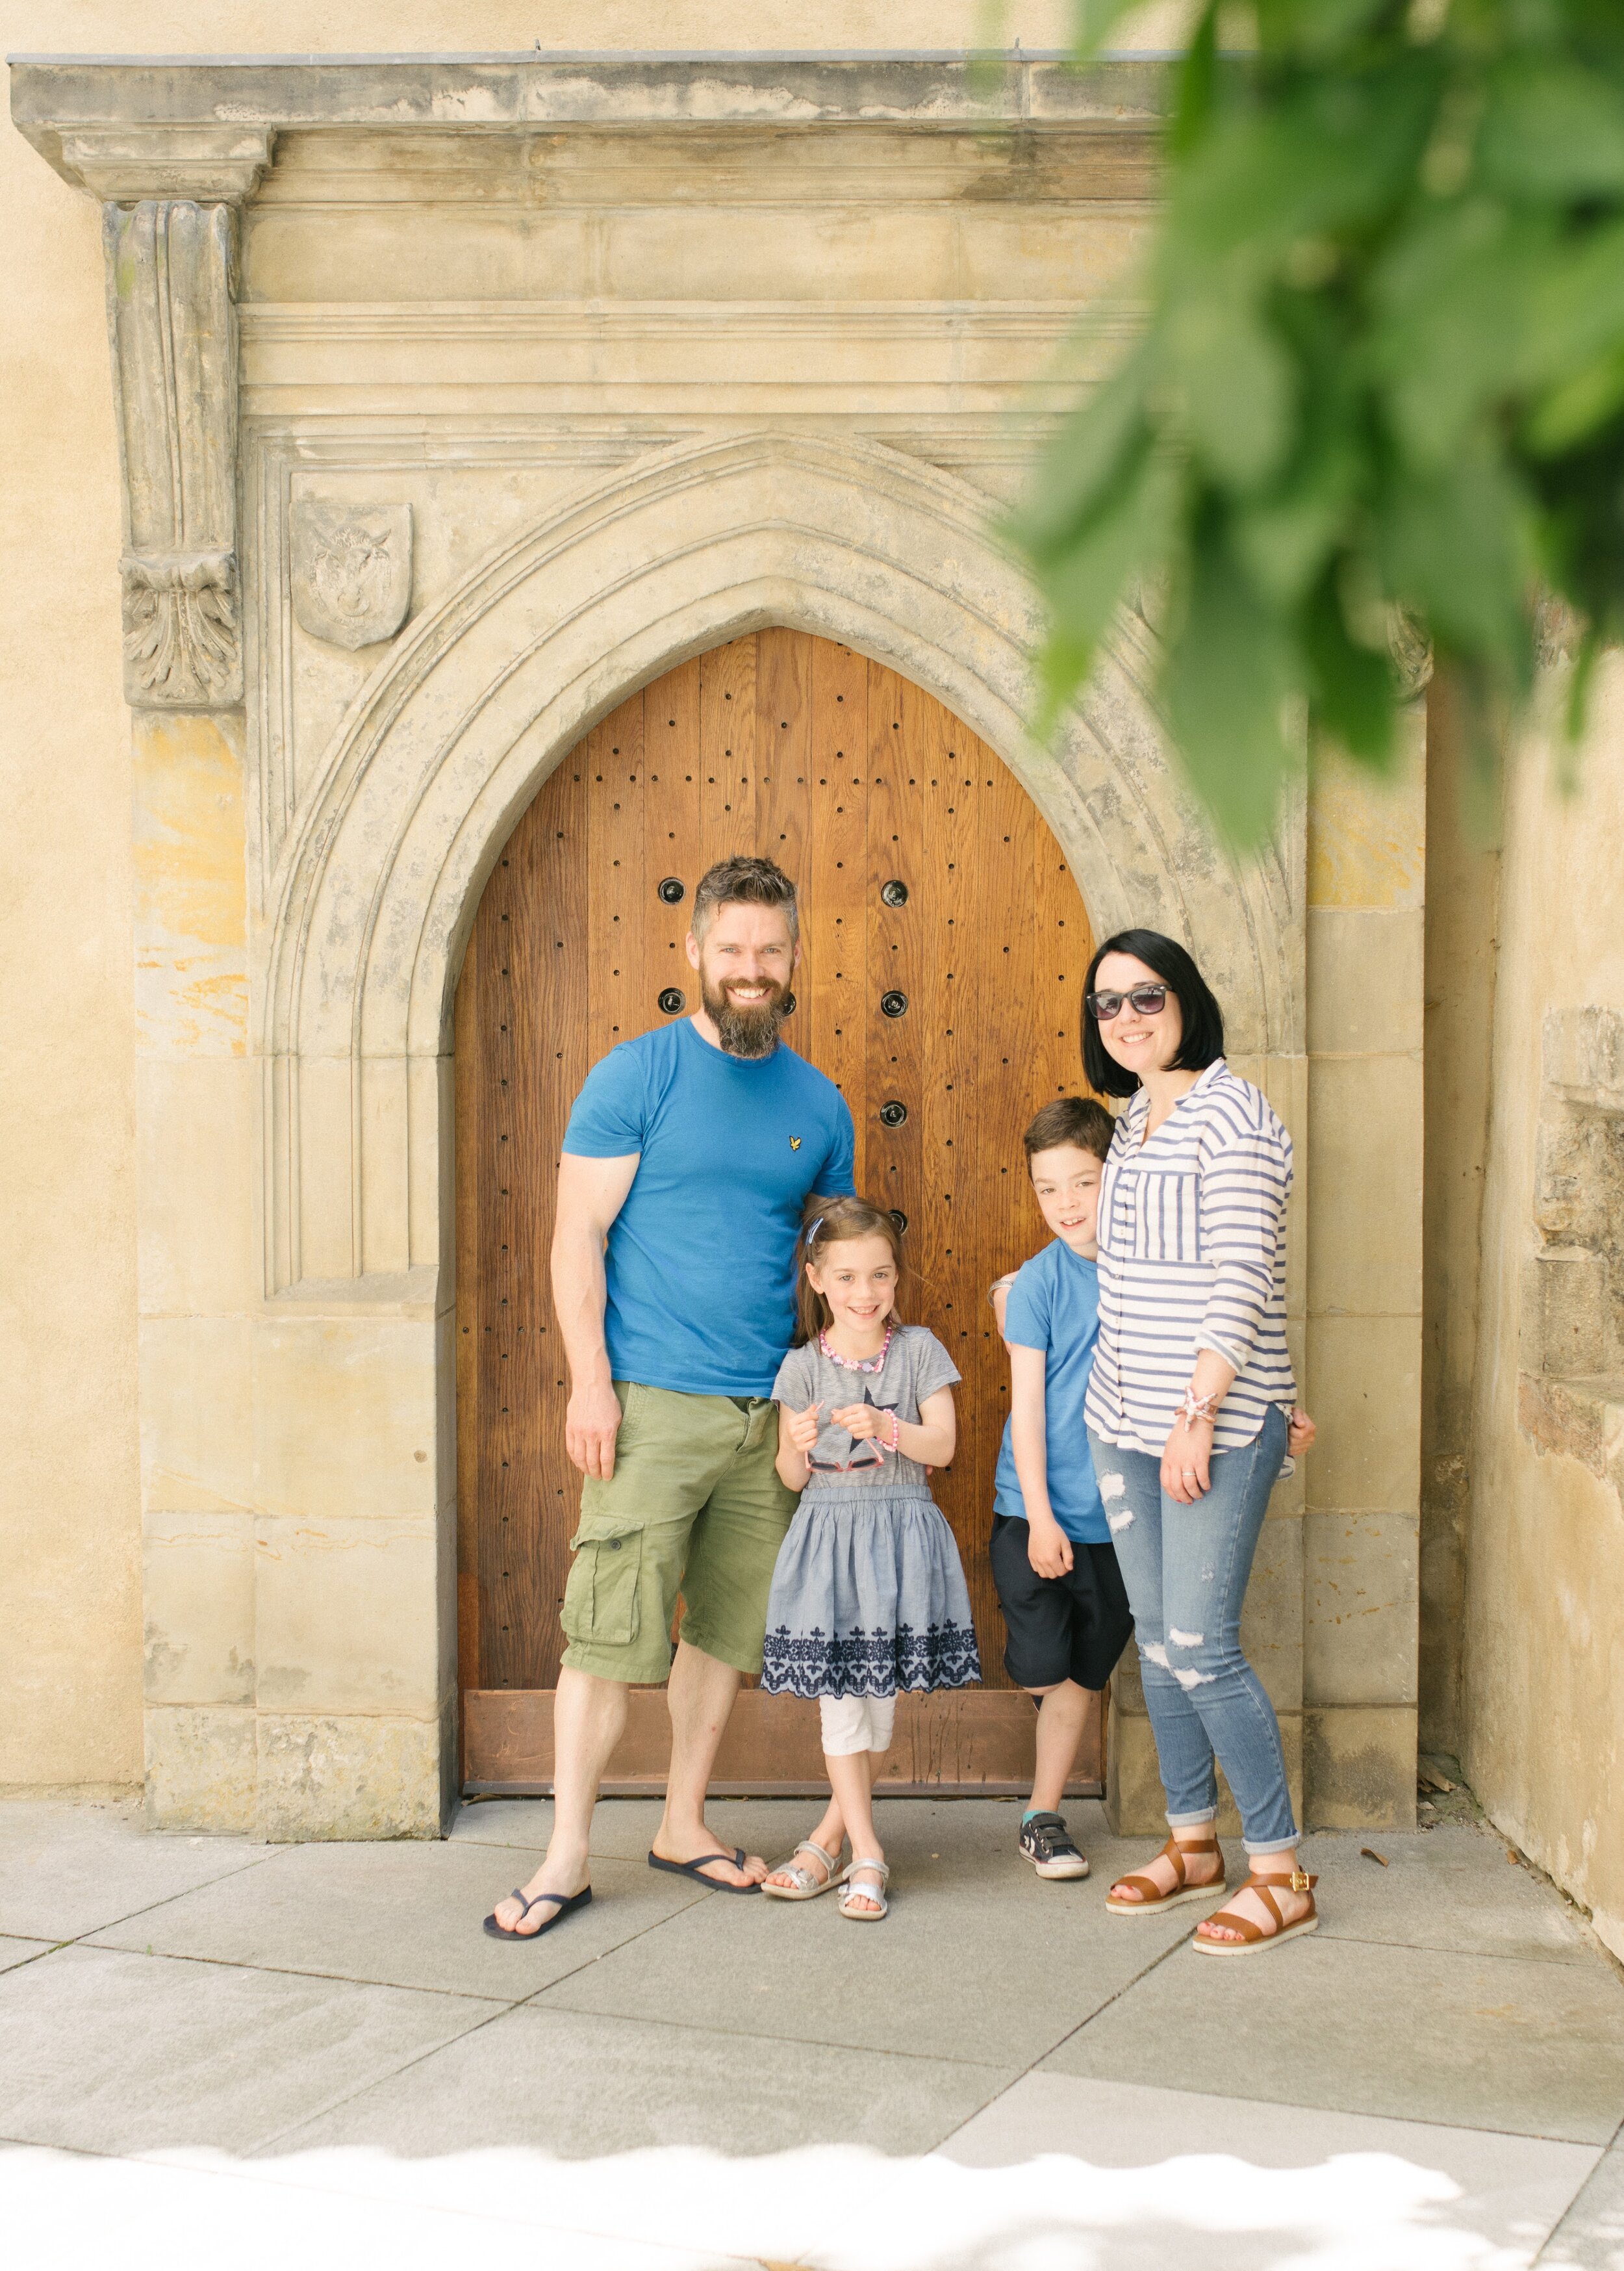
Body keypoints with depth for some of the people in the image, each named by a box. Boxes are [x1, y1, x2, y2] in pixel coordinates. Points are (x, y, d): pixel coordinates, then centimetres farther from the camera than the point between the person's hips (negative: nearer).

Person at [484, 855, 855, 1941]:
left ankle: (684, 1824, 27)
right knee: (611, 1632, -5)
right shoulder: (637, 1076, -3)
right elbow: (579, 1239, -6)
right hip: (652, 1403, -5)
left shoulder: (818, 1104, 10)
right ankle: (568, 1857, 6)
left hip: (768, 1409, 5)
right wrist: (590, 1381, -14)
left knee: (729, 1627, 12)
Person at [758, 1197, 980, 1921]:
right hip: (826, 1534, 0)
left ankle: (831, 1835, 20)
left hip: (899, 1532, 0)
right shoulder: (803, 1365, 2)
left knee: (881, 1698, 4)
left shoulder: (918, 1349, 2)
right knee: (839, 1698, -3)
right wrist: (799, 1448, -18)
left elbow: (942, 1445, -3)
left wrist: (885, 1428, -20)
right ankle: (867, 1854, 6)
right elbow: (791, 1477, 4)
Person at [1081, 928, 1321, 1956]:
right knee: (1157, 1639, 12)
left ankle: (1282, 1873, 5)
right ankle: (1193, 1842, 26)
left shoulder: (1229, 1110, -12)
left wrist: (1199, 1414, -20)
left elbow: (1242, 1277, -18)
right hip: (1125, 1420, 8)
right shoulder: (1135, 1121, 13)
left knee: (1201, 1646, -7)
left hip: (1217, 1422, -8)